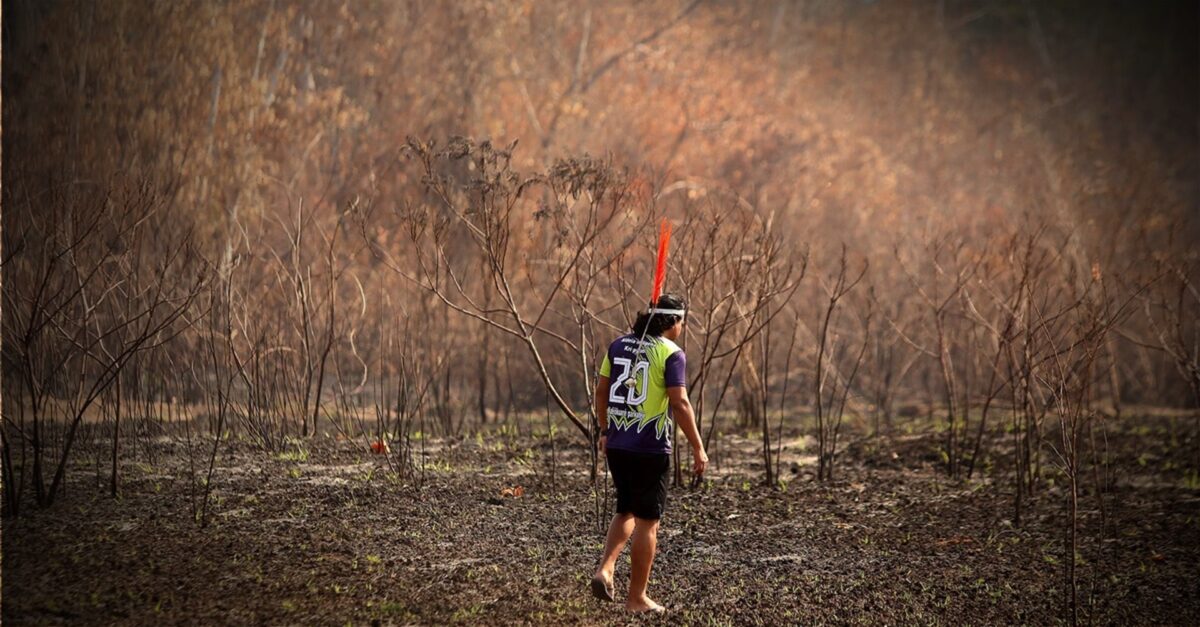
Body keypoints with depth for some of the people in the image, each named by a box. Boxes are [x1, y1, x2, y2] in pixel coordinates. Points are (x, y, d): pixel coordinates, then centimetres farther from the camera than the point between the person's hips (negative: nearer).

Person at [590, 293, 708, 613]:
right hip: (651, 449, -6)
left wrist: (605, 432, 23)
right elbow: (680, 403, -17)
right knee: (647, 521, 4)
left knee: (626, 511, 22)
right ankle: (636, 597, 9)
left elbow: (601, 391, 11)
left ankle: (605, 569, 1)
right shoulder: (671, 353, -11)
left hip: (618, 445, 6)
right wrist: (698, 448, -12)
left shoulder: (619, 345, 7)